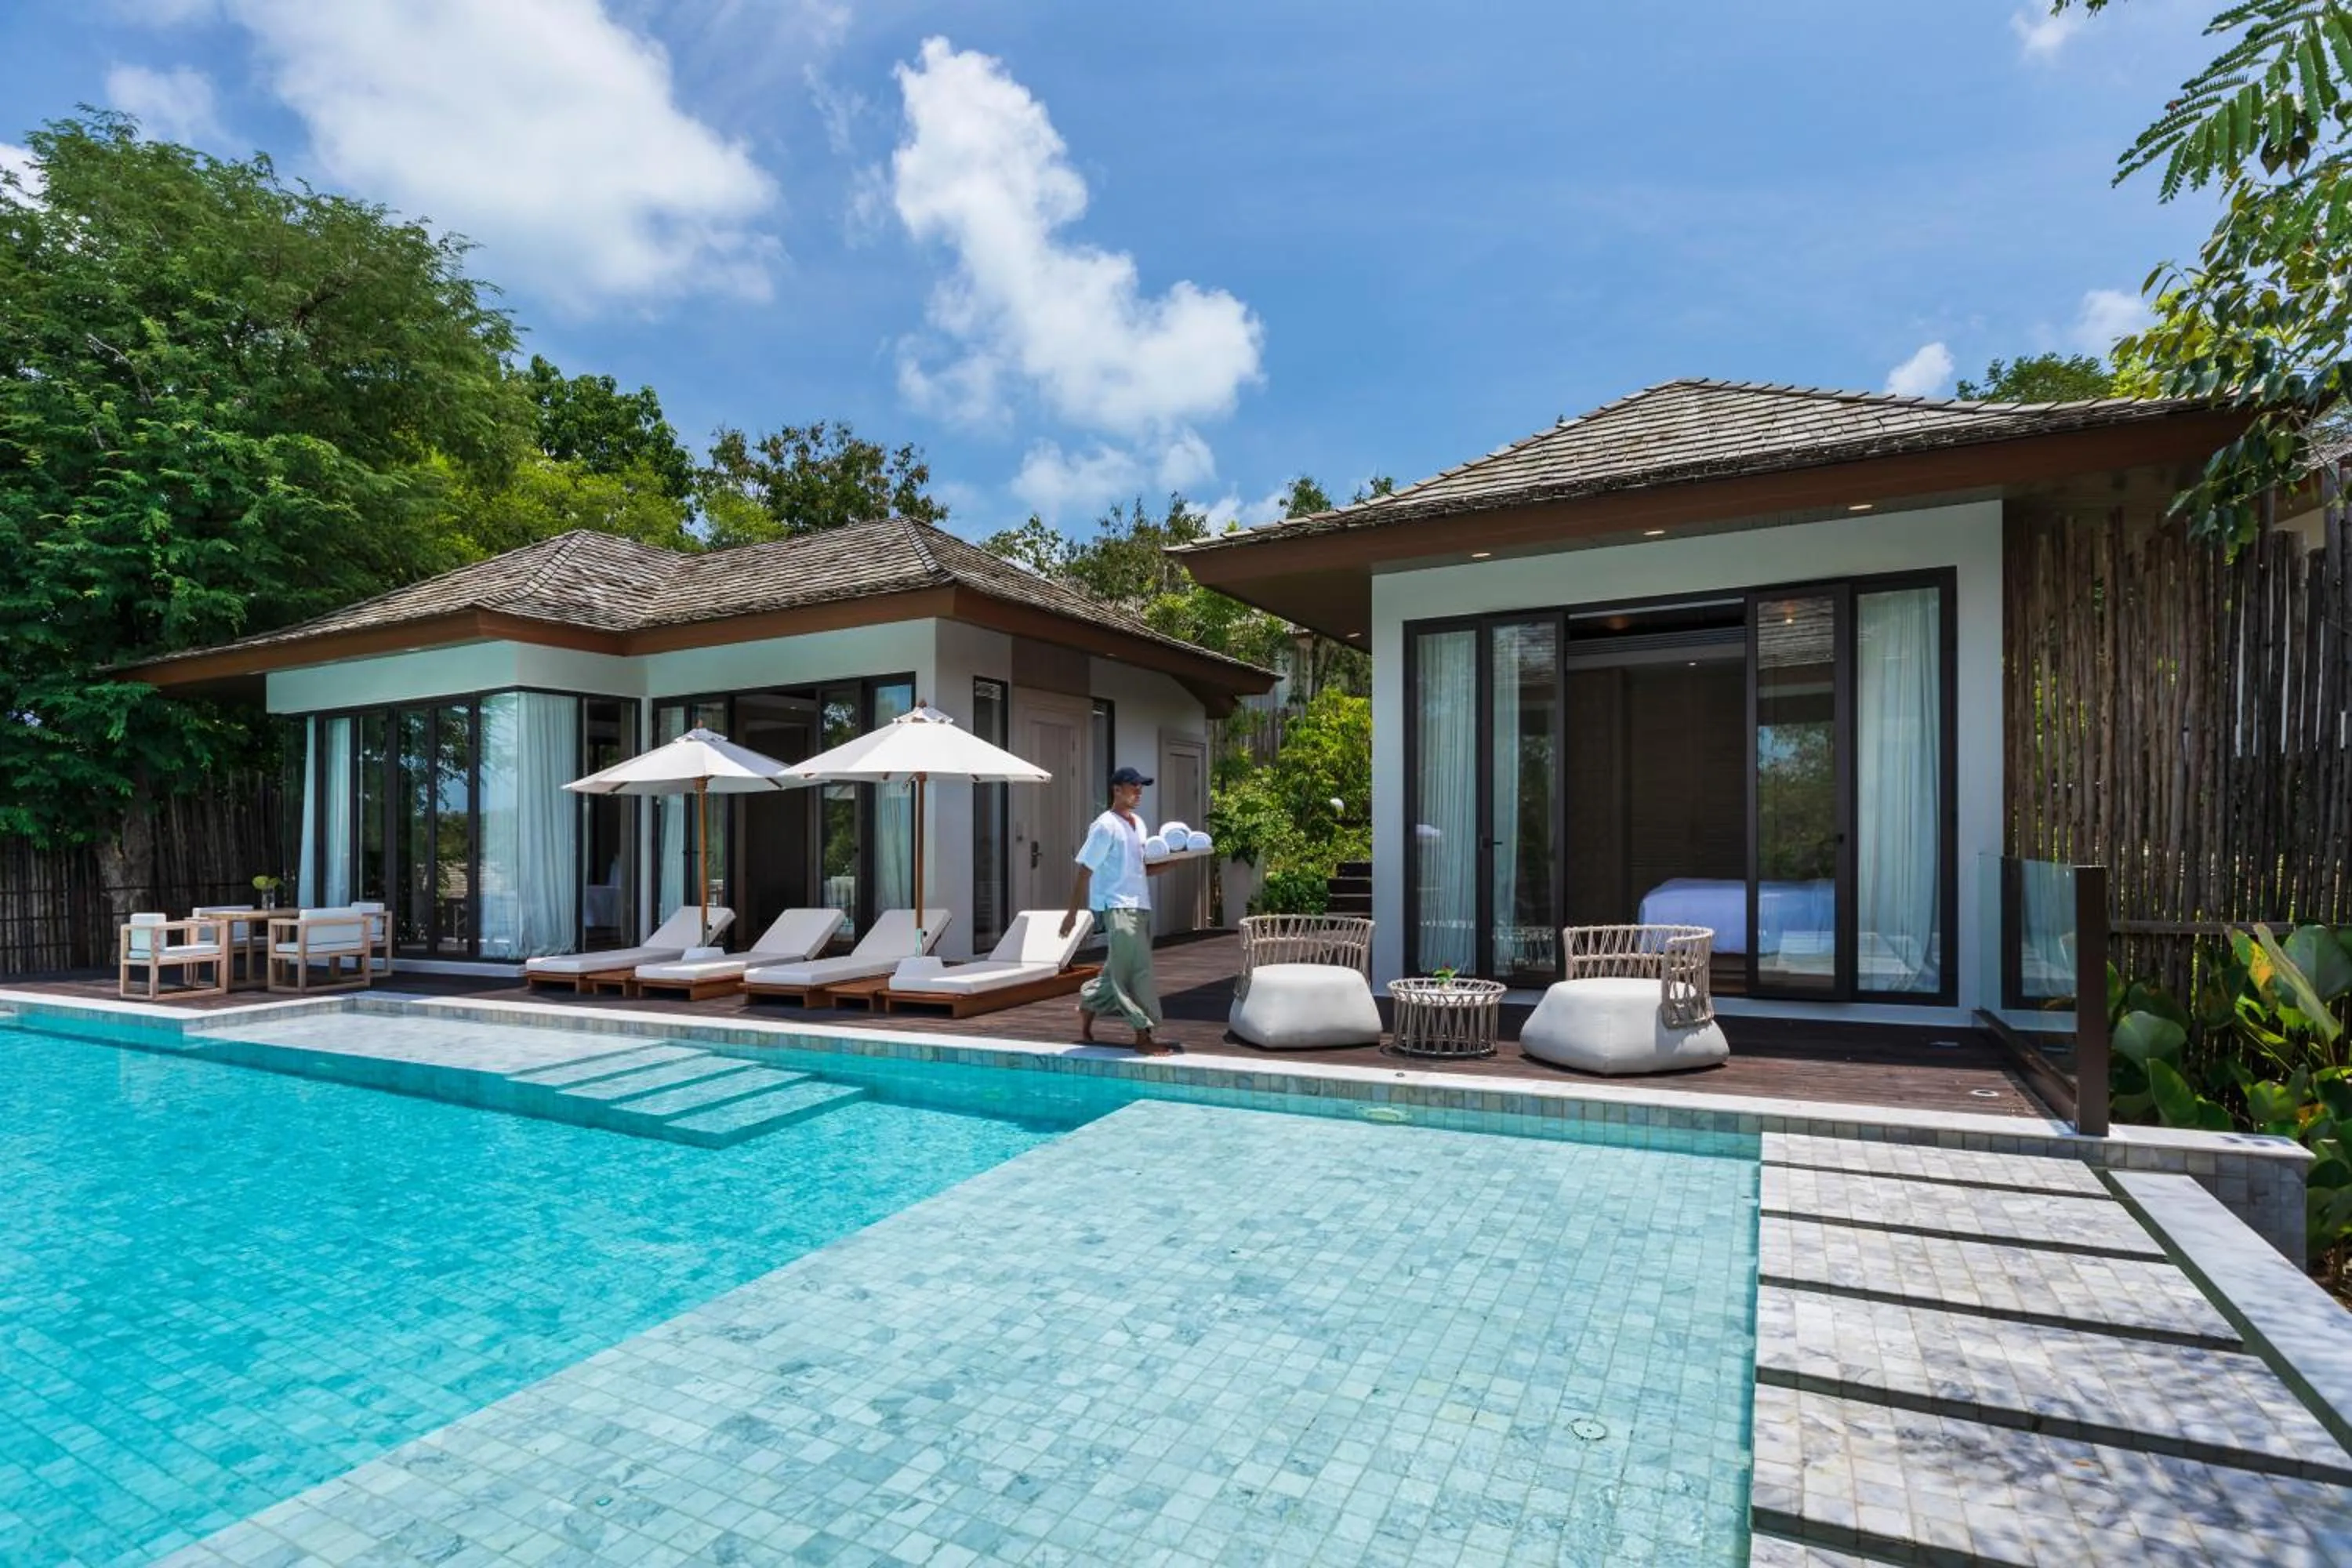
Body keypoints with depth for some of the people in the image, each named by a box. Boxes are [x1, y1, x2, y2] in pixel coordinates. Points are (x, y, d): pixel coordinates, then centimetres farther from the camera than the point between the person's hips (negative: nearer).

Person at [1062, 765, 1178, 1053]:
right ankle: (1143, 1036, -3)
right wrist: (1072, 912, -9)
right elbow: (1084, 871, -9)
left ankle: (1086, 1011, 33)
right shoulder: (1105, 826, -9)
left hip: (1139, 907, 8)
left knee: (1119, 971, 15)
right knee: (1137, 972, -9)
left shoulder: (1139, 824, 15)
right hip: (1116, 908, -8)